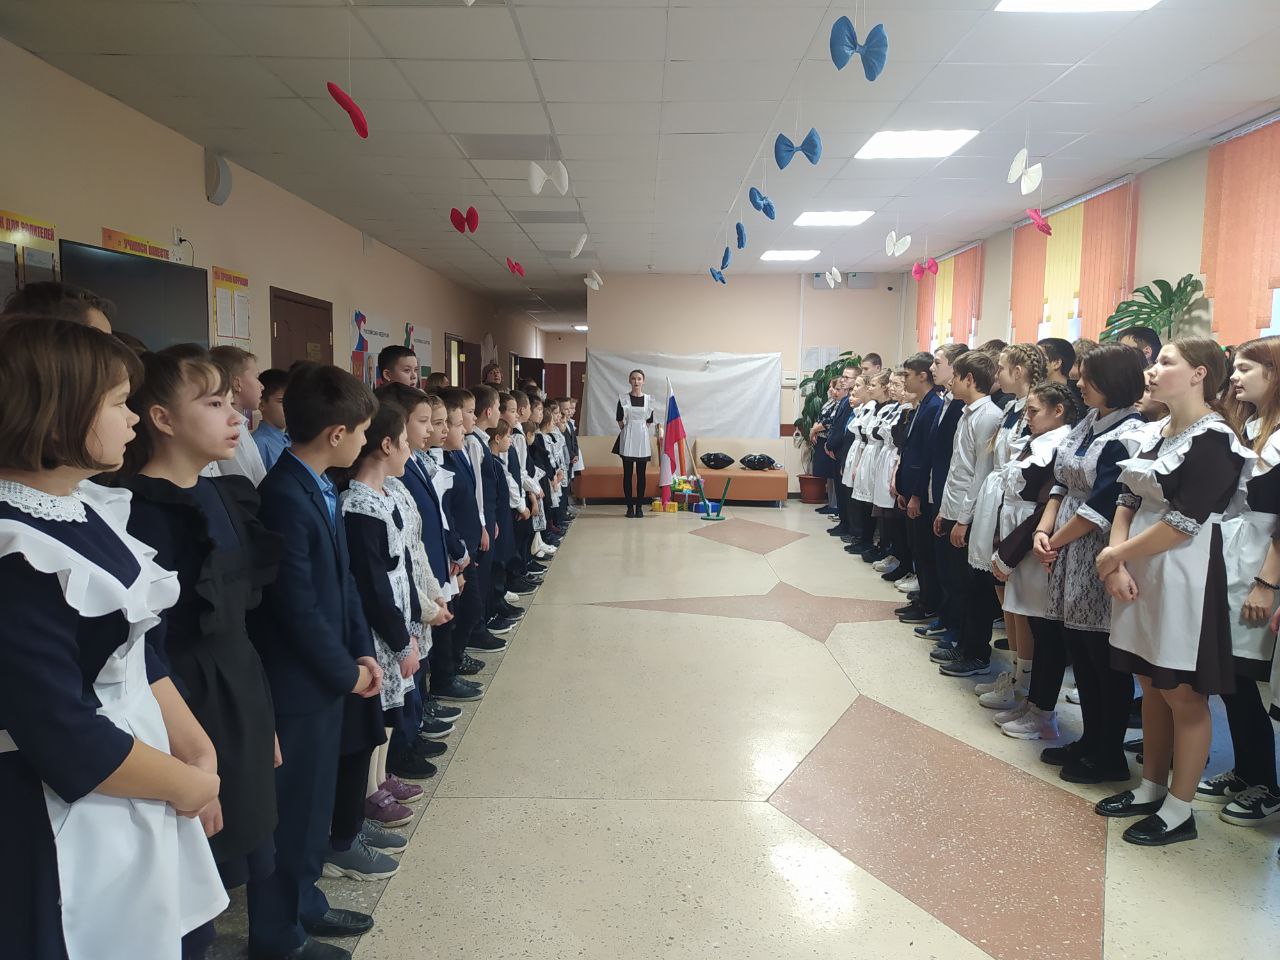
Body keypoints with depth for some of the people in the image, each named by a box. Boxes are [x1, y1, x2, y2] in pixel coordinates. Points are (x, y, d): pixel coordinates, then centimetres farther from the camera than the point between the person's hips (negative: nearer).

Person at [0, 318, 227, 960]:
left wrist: (195, 747, 3)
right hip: (73, 829, -8)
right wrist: (184, 782, -11)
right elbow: (66, 742, -24)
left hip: (139, 801, 8)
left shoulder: (90, 511, 3)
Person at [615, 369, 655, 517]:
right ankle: (629, 506, 7)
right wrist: (628, 431, 9)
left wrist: (640, 430, 8)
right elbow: (619, 420, 6)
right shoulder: (623, 399, 0)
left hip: (642, 438, 1)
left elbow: (649, 421, 10)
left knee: (641, 474, 3)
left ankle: (639, 506, 10)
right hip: (627, 438, -1)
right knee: (628, 473, 2)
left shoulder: (649, 399, 4)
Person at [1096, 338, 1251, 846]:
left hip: (1185, 575, -7)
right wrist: (1117, 564, -7)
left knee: (1183, 695, 3)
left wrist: (1116, 555, -11)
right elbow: (1127, 501, 7)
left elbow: (1185, 522, -18)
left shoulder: (1214, 439, -13)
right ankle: (1151, 788, 29)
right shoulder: (1150, 432, 10)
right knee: (1151, 685, 15)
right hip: (1138, 572, 7)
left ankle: (1179, 810, 15)